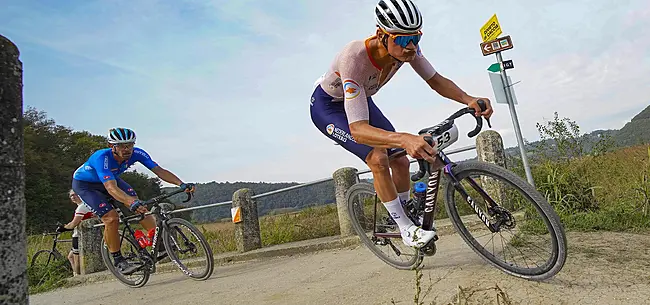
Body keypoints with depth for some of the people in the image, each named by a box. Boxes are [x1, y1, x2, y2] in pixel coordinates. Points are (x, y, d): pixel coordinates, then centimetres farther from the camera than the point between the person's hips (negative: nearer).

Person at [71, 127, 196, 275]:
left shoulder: (136, 153, -26)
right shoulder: (102, 158, -40)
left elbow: (159, 170, -31)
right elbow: (111, 188, -52)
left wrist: (181, 184, -46)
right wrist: (132, 203, -69)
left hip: (111, 178, 5)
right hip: (84, 184, -4)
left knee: (141, 206, -17)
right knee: (111, 218, -22)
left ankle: (161, 244, -11)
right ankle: (118, 261, -4)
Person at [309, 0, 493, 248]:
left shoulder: (407, 47, -22)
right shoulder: (354, 58, -41)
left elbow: (436, 81, -10)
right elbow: (358, 129, -46)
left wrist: (469, 100, -29)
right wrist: (404, 139, -62)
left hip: (362, 100, 6)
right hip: (327, 107, -6)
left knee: (400, 161, -2)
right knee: (378, 157, -25)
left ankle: (407, 221, 21)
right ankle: (406, 230, -7)